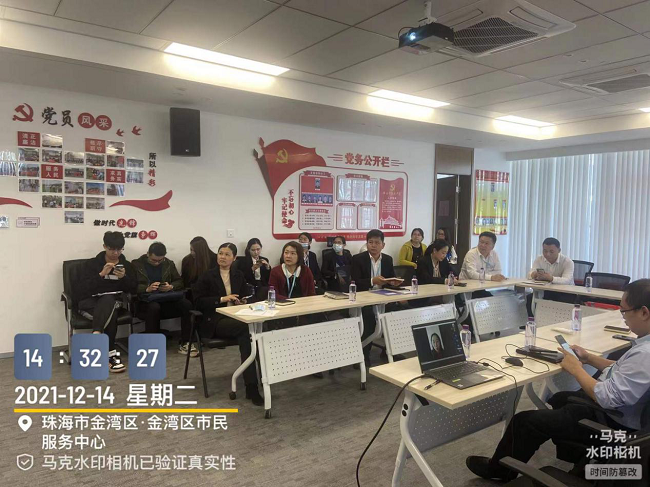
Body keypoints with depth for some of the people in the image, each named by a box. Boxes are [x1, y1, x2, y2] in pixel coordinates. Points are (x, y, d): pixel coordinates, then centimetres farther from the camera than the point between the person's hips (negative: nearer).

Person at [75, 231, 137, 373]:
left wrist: (124, 277, -14)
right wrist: (101, 274, -20)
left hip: (114, 302, 2)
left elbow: (133, 289, 5)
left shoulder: (126, 265, 11)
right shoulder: (91, 264, 4)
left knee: (108, 299, -37)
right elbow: (82, 289, -9)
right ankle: (111, 354, -39)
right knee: (111, 314, -36)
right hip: (89, 302, -2)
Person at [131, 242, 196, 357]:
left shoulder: (169, 264, 16)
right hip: (145, 301, -3)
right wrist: (147, 289, -23)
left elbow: (179, 282, 14)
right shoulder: (136, 264, 5)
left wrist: (171, 286, -8)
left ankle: (185, 343, -16)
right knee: (154, 307, -39)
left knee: (186, 304, -26)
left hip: (166, 300, 3)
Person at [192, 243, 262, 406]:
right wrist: (222, 299, -15)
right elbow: (198, 301, -3)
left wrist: (243, 301, -2)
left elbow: (245, 296, 23)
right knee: (246, 327, -34)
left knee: (245, 334, -34)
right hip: (215, 322, -4)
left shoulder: (239, 275, 16)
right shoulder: (207, 276, 3)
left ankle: (251, 387, -31)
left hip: (236, 319, 4)